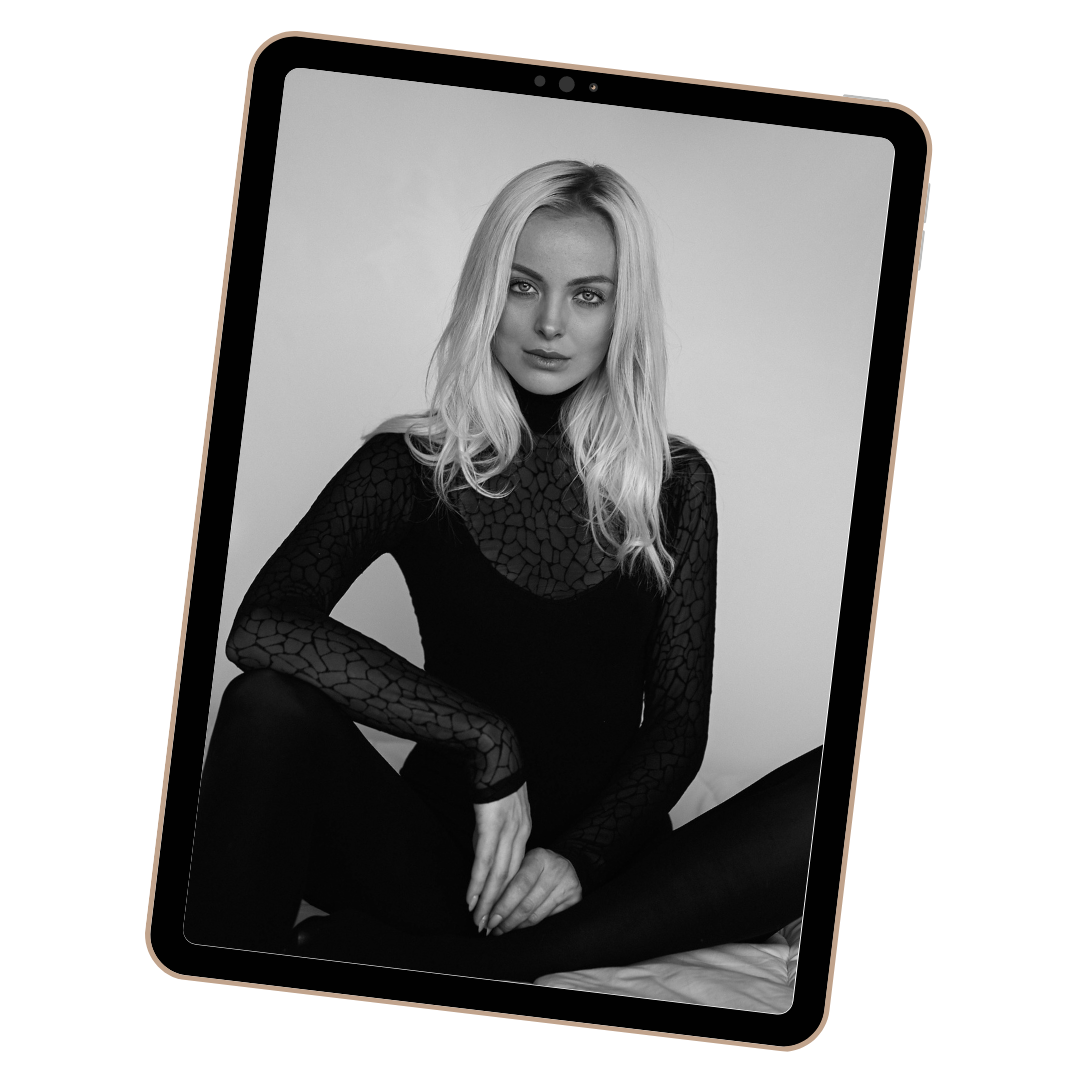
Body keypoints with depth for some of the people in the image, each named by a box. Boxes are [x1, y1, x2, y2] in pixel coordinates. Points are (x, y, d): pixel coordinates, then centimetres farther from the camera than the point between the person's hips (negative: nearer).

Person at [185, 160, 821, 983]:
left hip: (604, 863, 2)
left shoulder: (676, 484, 5)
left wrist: (580, 858, -16)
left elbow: (678, 724, 2)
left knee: (836, 792, -28)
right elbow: (262, 627, -18)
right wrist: (485, 739, -22)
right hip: (442, 847, -2)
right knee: (269, 707, -28)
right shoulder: (411, 466, 0)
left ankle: (409, 955, -29)